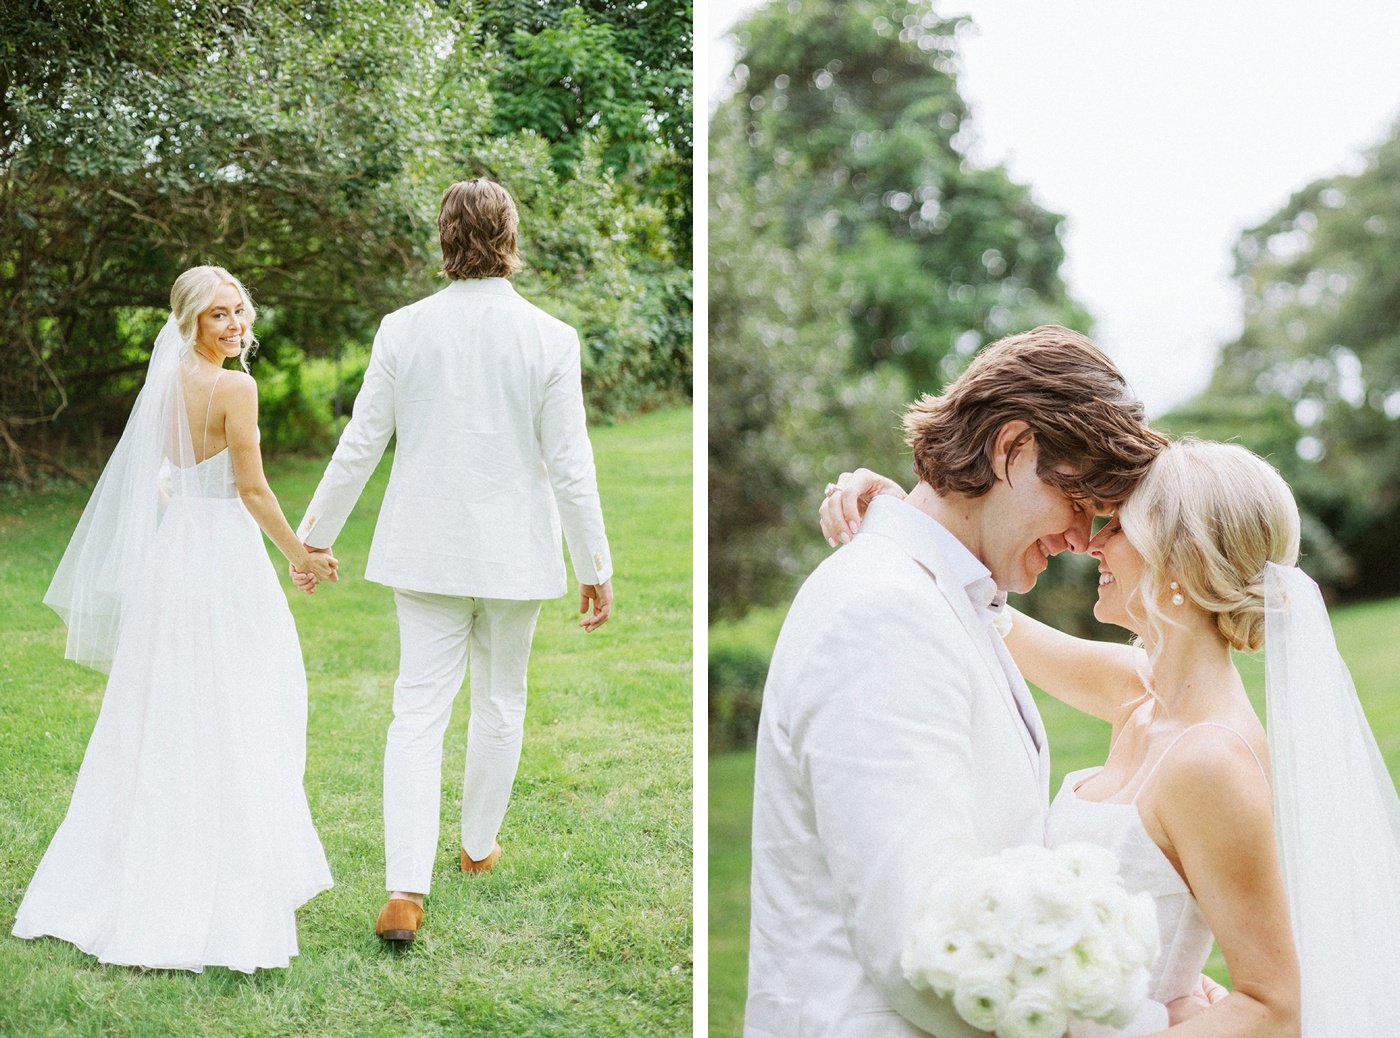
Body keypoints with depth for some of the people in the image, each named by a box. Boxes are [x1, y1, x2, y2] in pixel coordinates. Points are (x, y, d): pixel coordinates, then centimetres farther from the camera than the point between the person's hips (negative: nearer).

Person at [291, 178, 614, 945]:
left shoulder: (402, 330, -6)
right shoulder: (549, 338, -11)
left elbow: (359, 445, -2)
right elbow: (570, 464, -9)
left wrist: (315, 534, 11)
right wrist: (594, 568, 0)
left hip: (427, 551, 1)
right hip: (514, 555, 0)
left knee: (418, 711, 1)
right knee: (500, 704, 17)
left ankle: (405, 889, -8)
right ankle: (479, 846, 35)